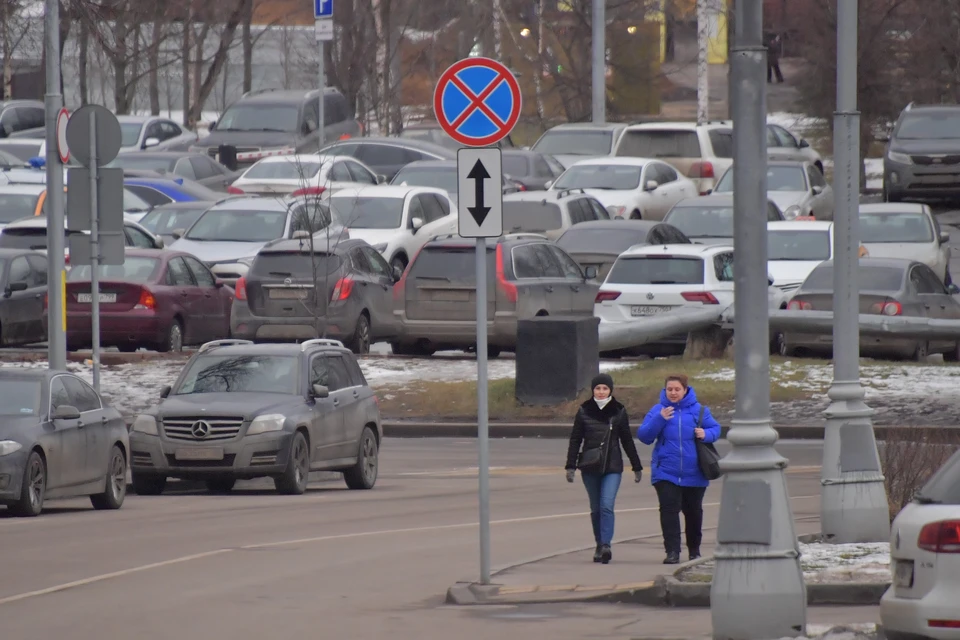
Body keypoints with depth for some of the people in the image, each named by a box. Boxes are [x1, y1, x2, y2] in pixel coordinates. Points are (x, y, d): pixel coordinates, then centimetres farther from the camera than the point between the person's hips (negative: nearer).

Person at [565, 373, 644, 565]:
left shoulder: (618, 412, 4)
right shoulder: (584, 412, 4)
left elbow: (627, 441, 9)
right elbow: (575, 440, 6)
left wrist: (637, 467, 12)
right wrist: (570, 466, -1)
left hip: (612, 467, -2)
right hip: (590, 467, 2)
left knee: (607, 506, -16)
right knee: (596, 508, 7)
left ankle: (605, 545, -21)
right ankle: (600, 545, 18)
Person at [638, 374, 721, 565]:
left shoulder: (698, 410, 1)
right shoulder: (657, 411, 0)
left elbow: (715, 429, 6)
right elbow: (644, 436, -6)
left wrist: (706, 434, -16)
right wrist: (659, 419, -20)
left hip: (694, 474, 1)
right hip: (666, 473, -1)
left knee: (693, 512, 14)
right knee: (669, 510, -13)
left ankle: (694, 550, 30)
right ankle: (672, 551, -14)